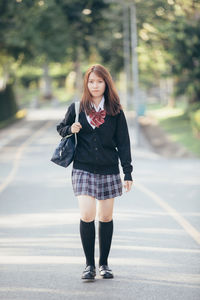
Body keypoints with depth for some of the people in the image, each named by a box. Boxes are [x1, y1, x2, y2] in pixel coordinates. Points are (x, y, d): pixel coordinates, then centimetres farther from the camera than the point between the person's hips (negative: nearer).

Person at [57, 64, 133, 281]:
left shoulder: (115, 111, 3)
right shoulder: (77, 108, 3)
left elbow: (123, 143, 4)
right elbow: (61, 128, 16)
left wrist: (128, 173, 0)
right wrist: (70, 129, -9)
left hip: (109, 171, 1)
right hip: (83, 170, -1)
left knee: (106, 217, 6)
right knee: (87, 215, -13)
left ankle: (104, 263, 19)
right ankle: (89, 264, -1)